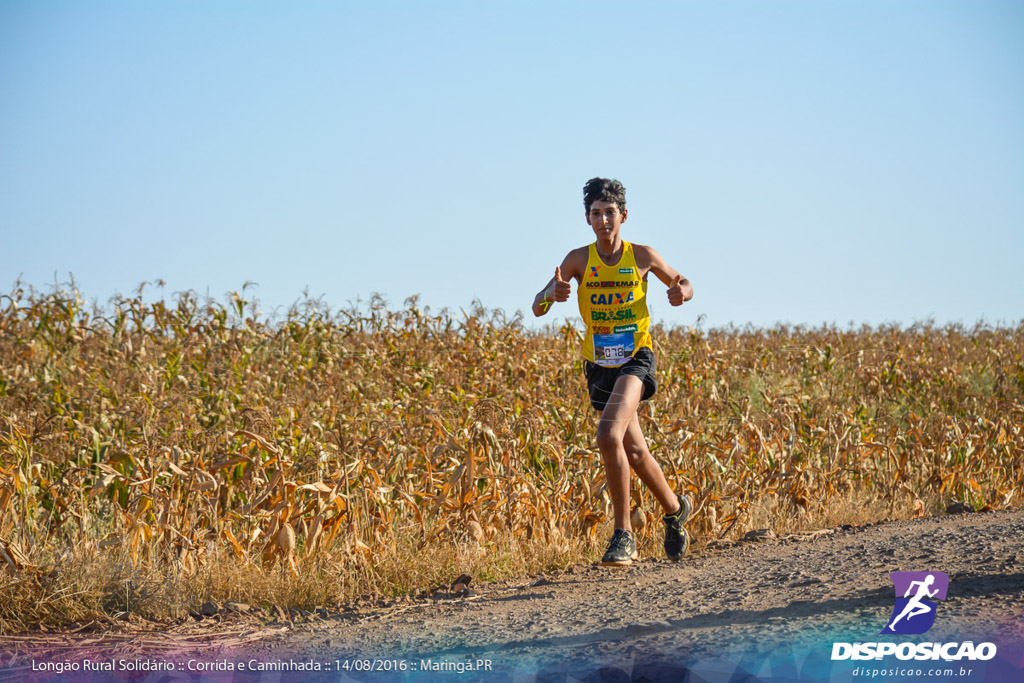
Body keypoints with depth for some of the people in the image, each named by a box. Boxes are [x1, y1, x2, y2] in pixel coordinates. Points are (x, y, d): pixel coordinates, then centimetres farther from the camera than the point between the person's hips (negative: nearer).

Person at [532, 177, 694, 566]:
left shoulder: (642, 256, -5)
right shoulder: (579, 260, -4)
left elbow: (681, 283, 12)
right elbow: (537, 308, -9)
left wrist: (683, 292, -12)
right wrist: (552, 293, -33)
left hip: (635, 360, -4)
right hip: (599, 366, 4)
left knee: (609, 435, -26)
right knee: (635, 451, 13)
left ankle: (623, 535, -20)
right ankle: (675, 509, 40)